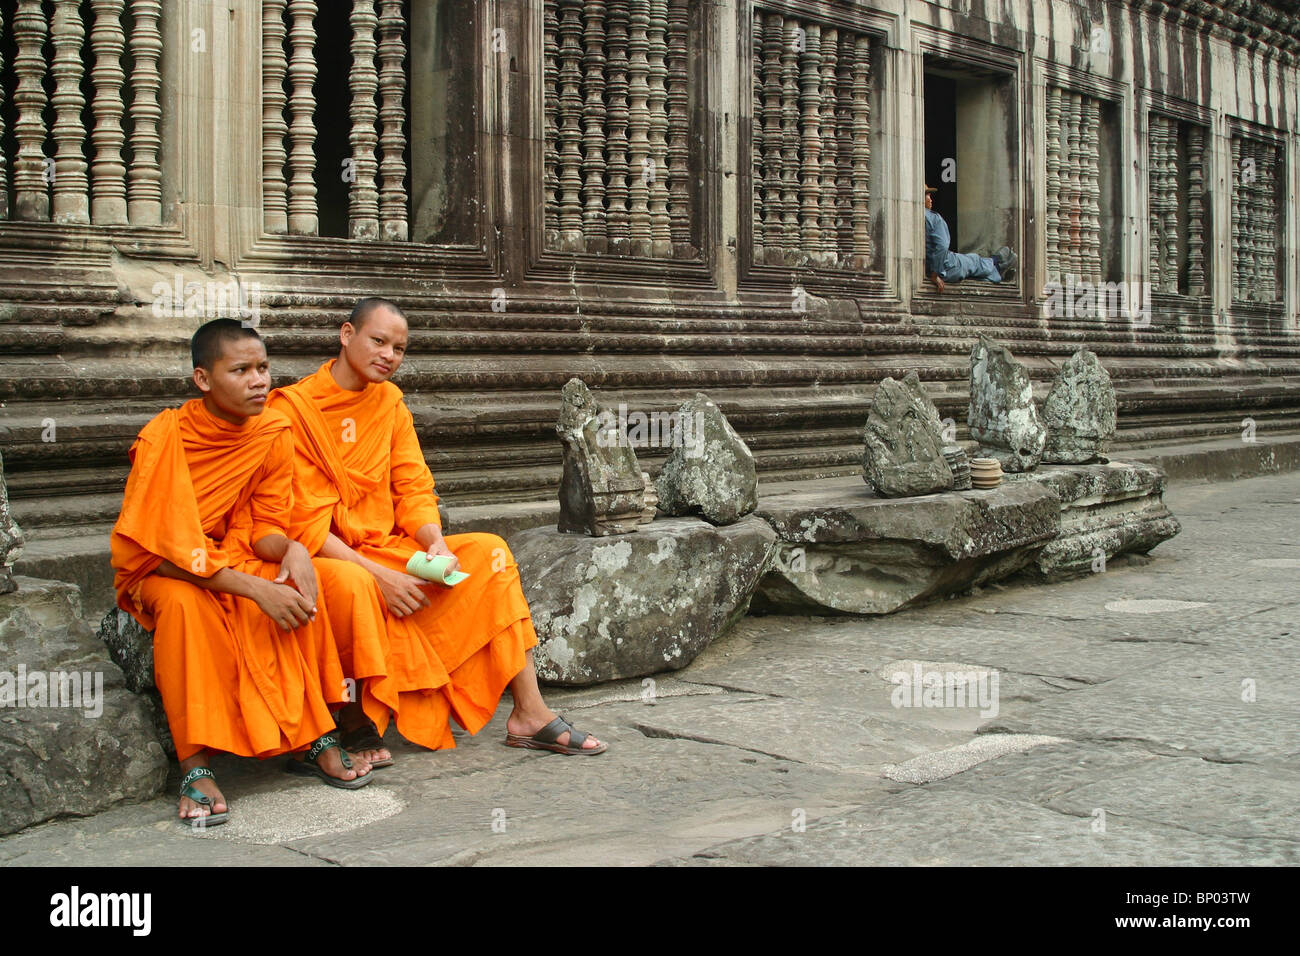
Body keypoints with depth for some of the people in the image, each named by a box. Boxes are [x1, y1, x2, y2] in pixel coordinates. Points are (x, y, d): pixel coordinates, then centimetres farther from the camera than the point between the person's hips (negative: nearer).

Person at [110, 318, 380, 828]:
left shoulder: (274, 432, -7)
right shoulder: (164, 438, -22)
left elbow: (264, 526, -1)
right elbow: (169, 548, -25)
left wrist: (291, 550, -27)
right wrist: (256, 589, -34)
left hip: (231, 558, 4)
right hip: (156, 571, -4)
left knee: (298, 586, -26)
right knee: (184, 602, -37)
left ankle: (310, 739, -17)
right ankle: (196, 767, -33)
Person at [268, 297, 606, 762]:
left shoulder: (390, 402, 12)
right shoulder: (295, 409, -10)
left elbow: (413, 490, 7)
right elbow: (306, 525, -16)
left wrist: (437, 545, -15)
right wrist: (378, 575, -25)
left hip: (387, 550, 7)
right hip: (326, 562, -6)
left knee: (489, 551, -11)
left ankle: (530, 712, -13)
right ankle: (355, 719, -13)